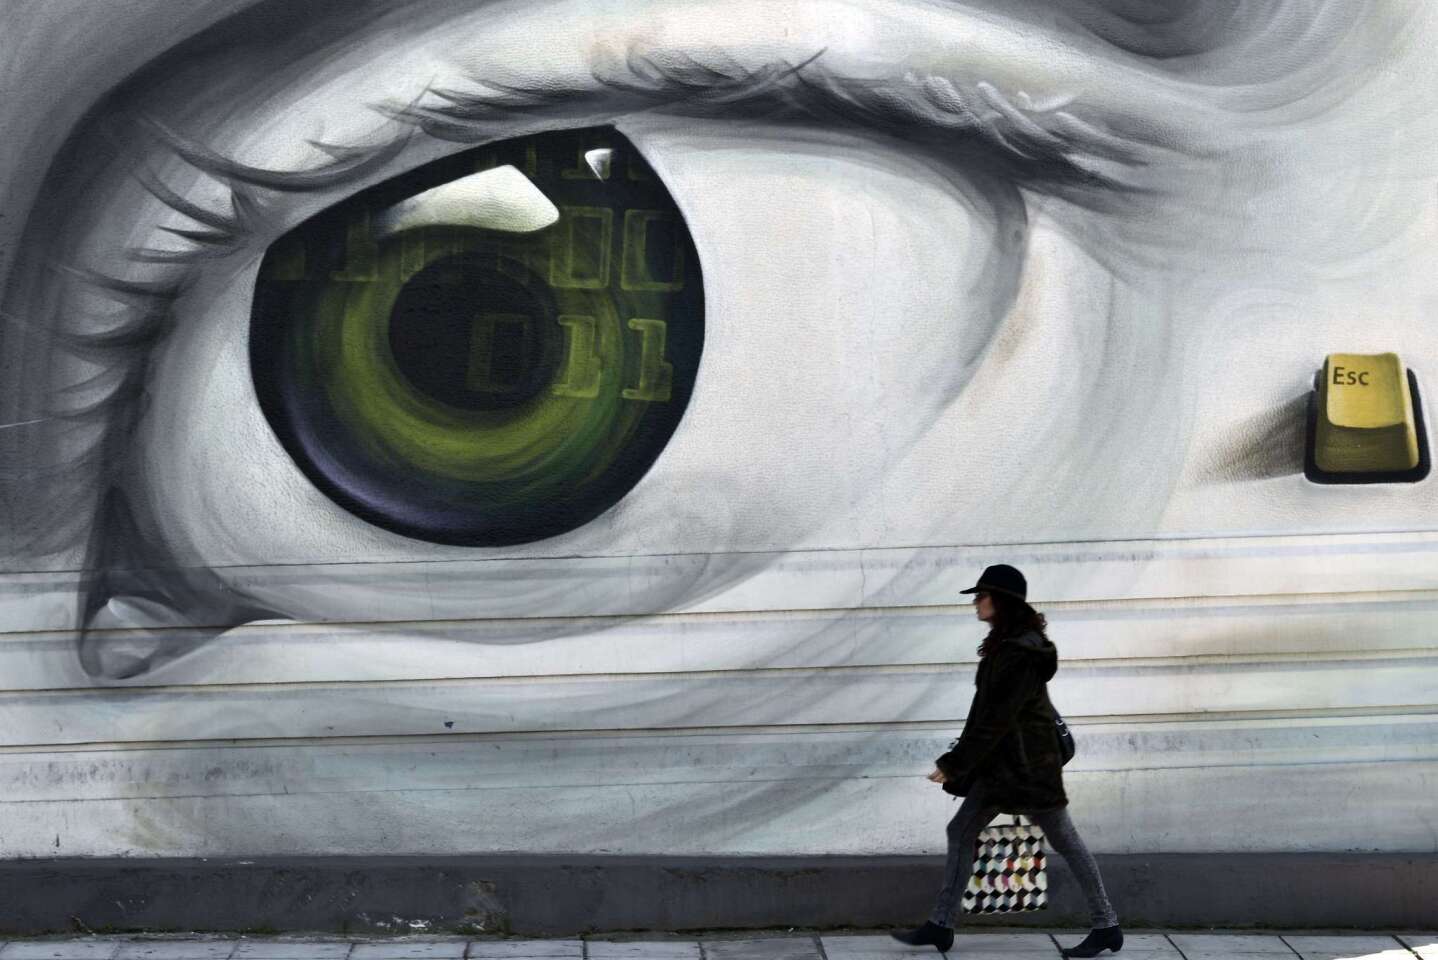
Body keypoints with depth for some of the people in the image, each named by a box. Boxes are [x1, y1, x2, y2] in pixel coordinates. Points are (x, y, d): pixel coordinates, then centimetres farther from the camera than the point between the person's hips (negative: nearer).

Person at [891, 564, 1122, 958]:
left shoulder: (1019, 653, -21)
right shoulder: (1007, 643, 10)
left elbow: (995, 719, -23)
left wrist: (953, 764, -18)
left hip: (1027, 763, -10)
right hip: (1001, 762, 10)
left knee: (1063, 839, 1)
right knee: (960, 832, 8)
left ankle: (1107, 926, 14)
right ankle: (940, 925, 14)